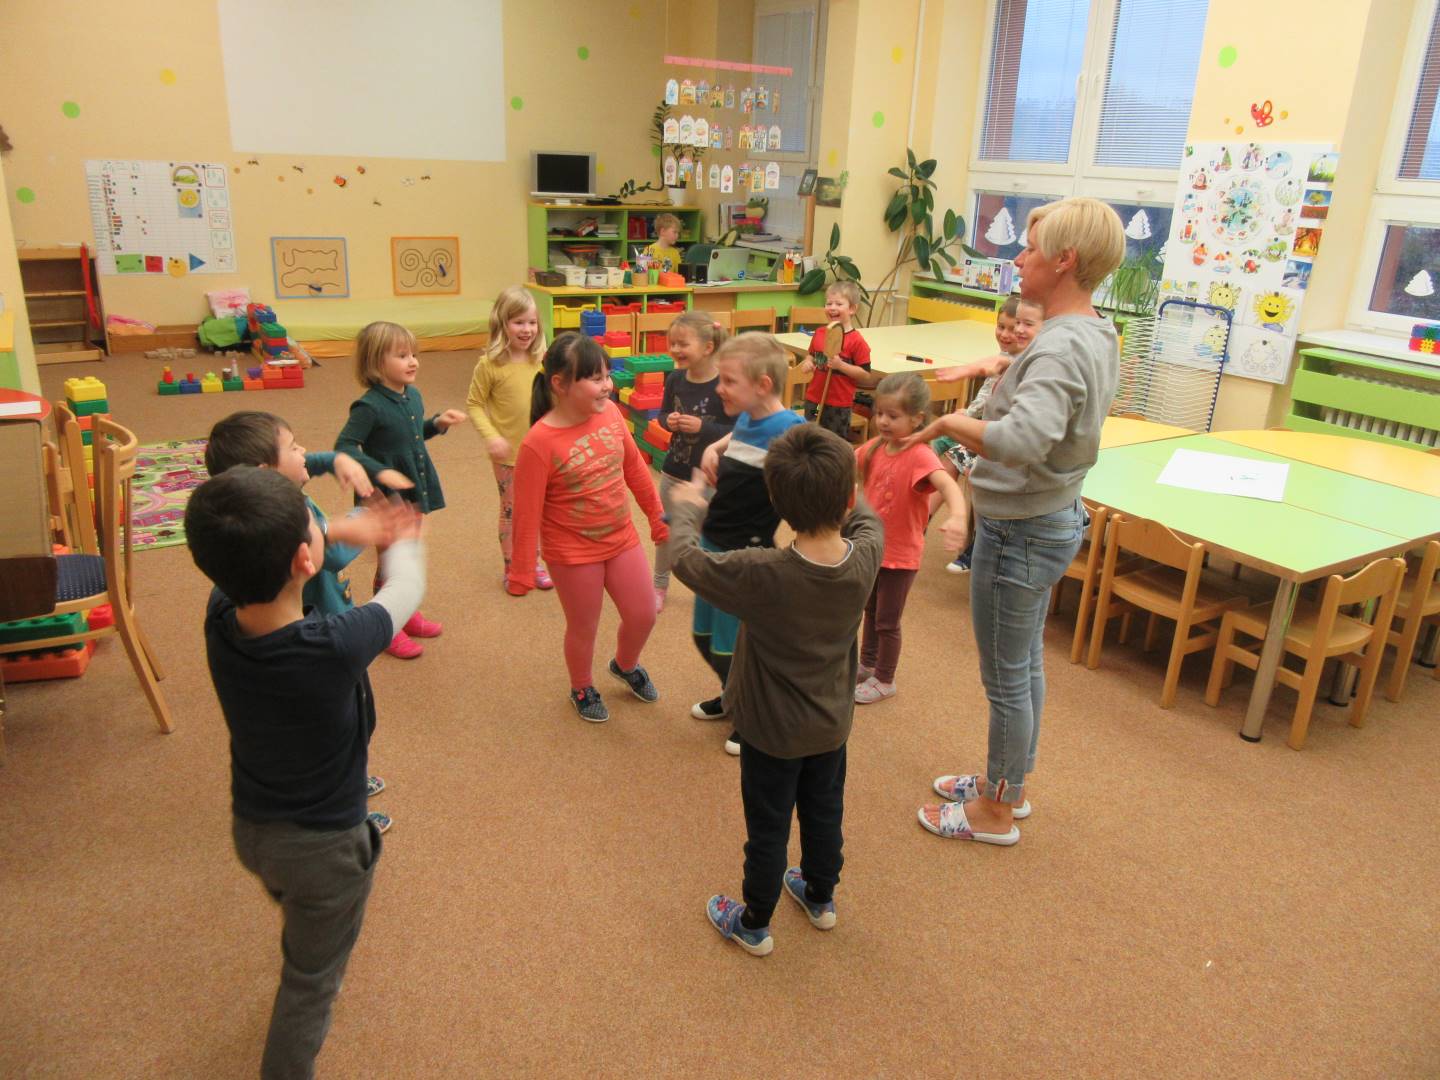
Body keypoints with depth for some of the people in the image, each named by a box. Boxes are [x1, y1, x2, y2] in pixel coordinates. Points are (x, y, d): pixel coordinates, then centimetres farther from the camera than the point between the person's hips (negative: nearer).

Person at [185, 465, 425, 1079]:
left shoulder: (219, 616, -23)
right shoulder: (338, 648, -37)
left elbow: (251, 563, 0)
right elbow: (405, 591, -17)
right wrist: (404, 542, 6)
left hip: (250, 829, 7)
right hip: (325, 845, -6)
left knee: (301, 926, 38)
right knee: (309, 986, 18)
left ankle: (314, 970, 66)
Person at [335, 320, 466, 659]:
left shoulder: (412, 396, 1)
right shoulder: (370, 407, -22)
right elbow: (344, 446, -23)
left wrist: (438, 423, -1)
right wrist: (382, 472, -31)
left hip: (414, 493, 7)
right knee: (390, 563, 7)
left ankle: (406, 614, 41)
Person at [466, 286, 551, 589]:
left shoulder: (542, 360, -4)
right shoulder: (490, 365, -15)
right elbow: (474, 404, -9)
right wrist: (491, 436, -21)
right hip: (508, 452, -4)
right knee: (510, 510, 11)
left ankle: (532, 563, 33)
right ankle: (510, 567, 27)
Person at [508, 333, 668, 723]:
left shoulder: (609, 413, -9)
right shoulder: (538, 444, -25)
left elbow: (635, 467, 6)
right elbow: (527, 515, -18)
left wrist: (657, 517, 15)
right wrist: (522, 574, -12)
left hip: (622, 539, 5)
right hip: (572, 552, -5)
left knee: (643, 615, 15)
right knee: (584, 628, 13)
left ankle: (626, 665, 48)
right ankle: (582, 689, 43)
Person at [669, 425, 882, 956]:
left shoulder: (762, 575, -35)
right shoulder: (866, 557, -23)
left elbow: (684, 558, -19)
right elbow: (867, 519, 3)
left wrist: (688, 507, -1)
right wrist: (832, 485, 12)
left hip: (772, 731, -4)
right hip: (832, 723, 4)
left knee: (768, 830, 17)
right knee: (824, 813, 27)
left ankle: (754, 924, 40)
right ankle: (820, 897, 51)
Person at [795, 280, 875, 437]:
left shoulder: (856, 341, -14)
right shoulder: (819, 333, 3)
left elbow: (866, 376, -15)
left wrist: (841, 365, -24)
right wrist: (807, 363, -2)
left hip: (840, 405, -6)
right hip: (814, 400, 6)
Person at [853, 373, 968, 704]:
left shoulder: (919, 455, -27)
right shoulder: (876, 447, -6)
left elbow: (947, 485, -44)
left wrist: (958, 516, -63)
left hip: (900, 555, -6)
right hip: (872, 547, 7)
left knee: (887, 622, 9)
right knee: (871, 611, 24)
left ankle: (884, 681, 30)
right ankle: (867, 665, 45)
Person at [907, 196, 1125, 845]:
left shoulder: (1060, 348, -26)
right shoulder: (1098, 335, 5)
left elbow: (1023, 440, -42)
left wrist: (951, 421, -24)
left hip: (1019, 533, -10)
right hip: (1056, 518, 10)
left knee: (1006, 678, 8)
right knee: (1026, 664, 23)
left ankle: (996, 812, 27)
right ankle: (1009, 781, 42)